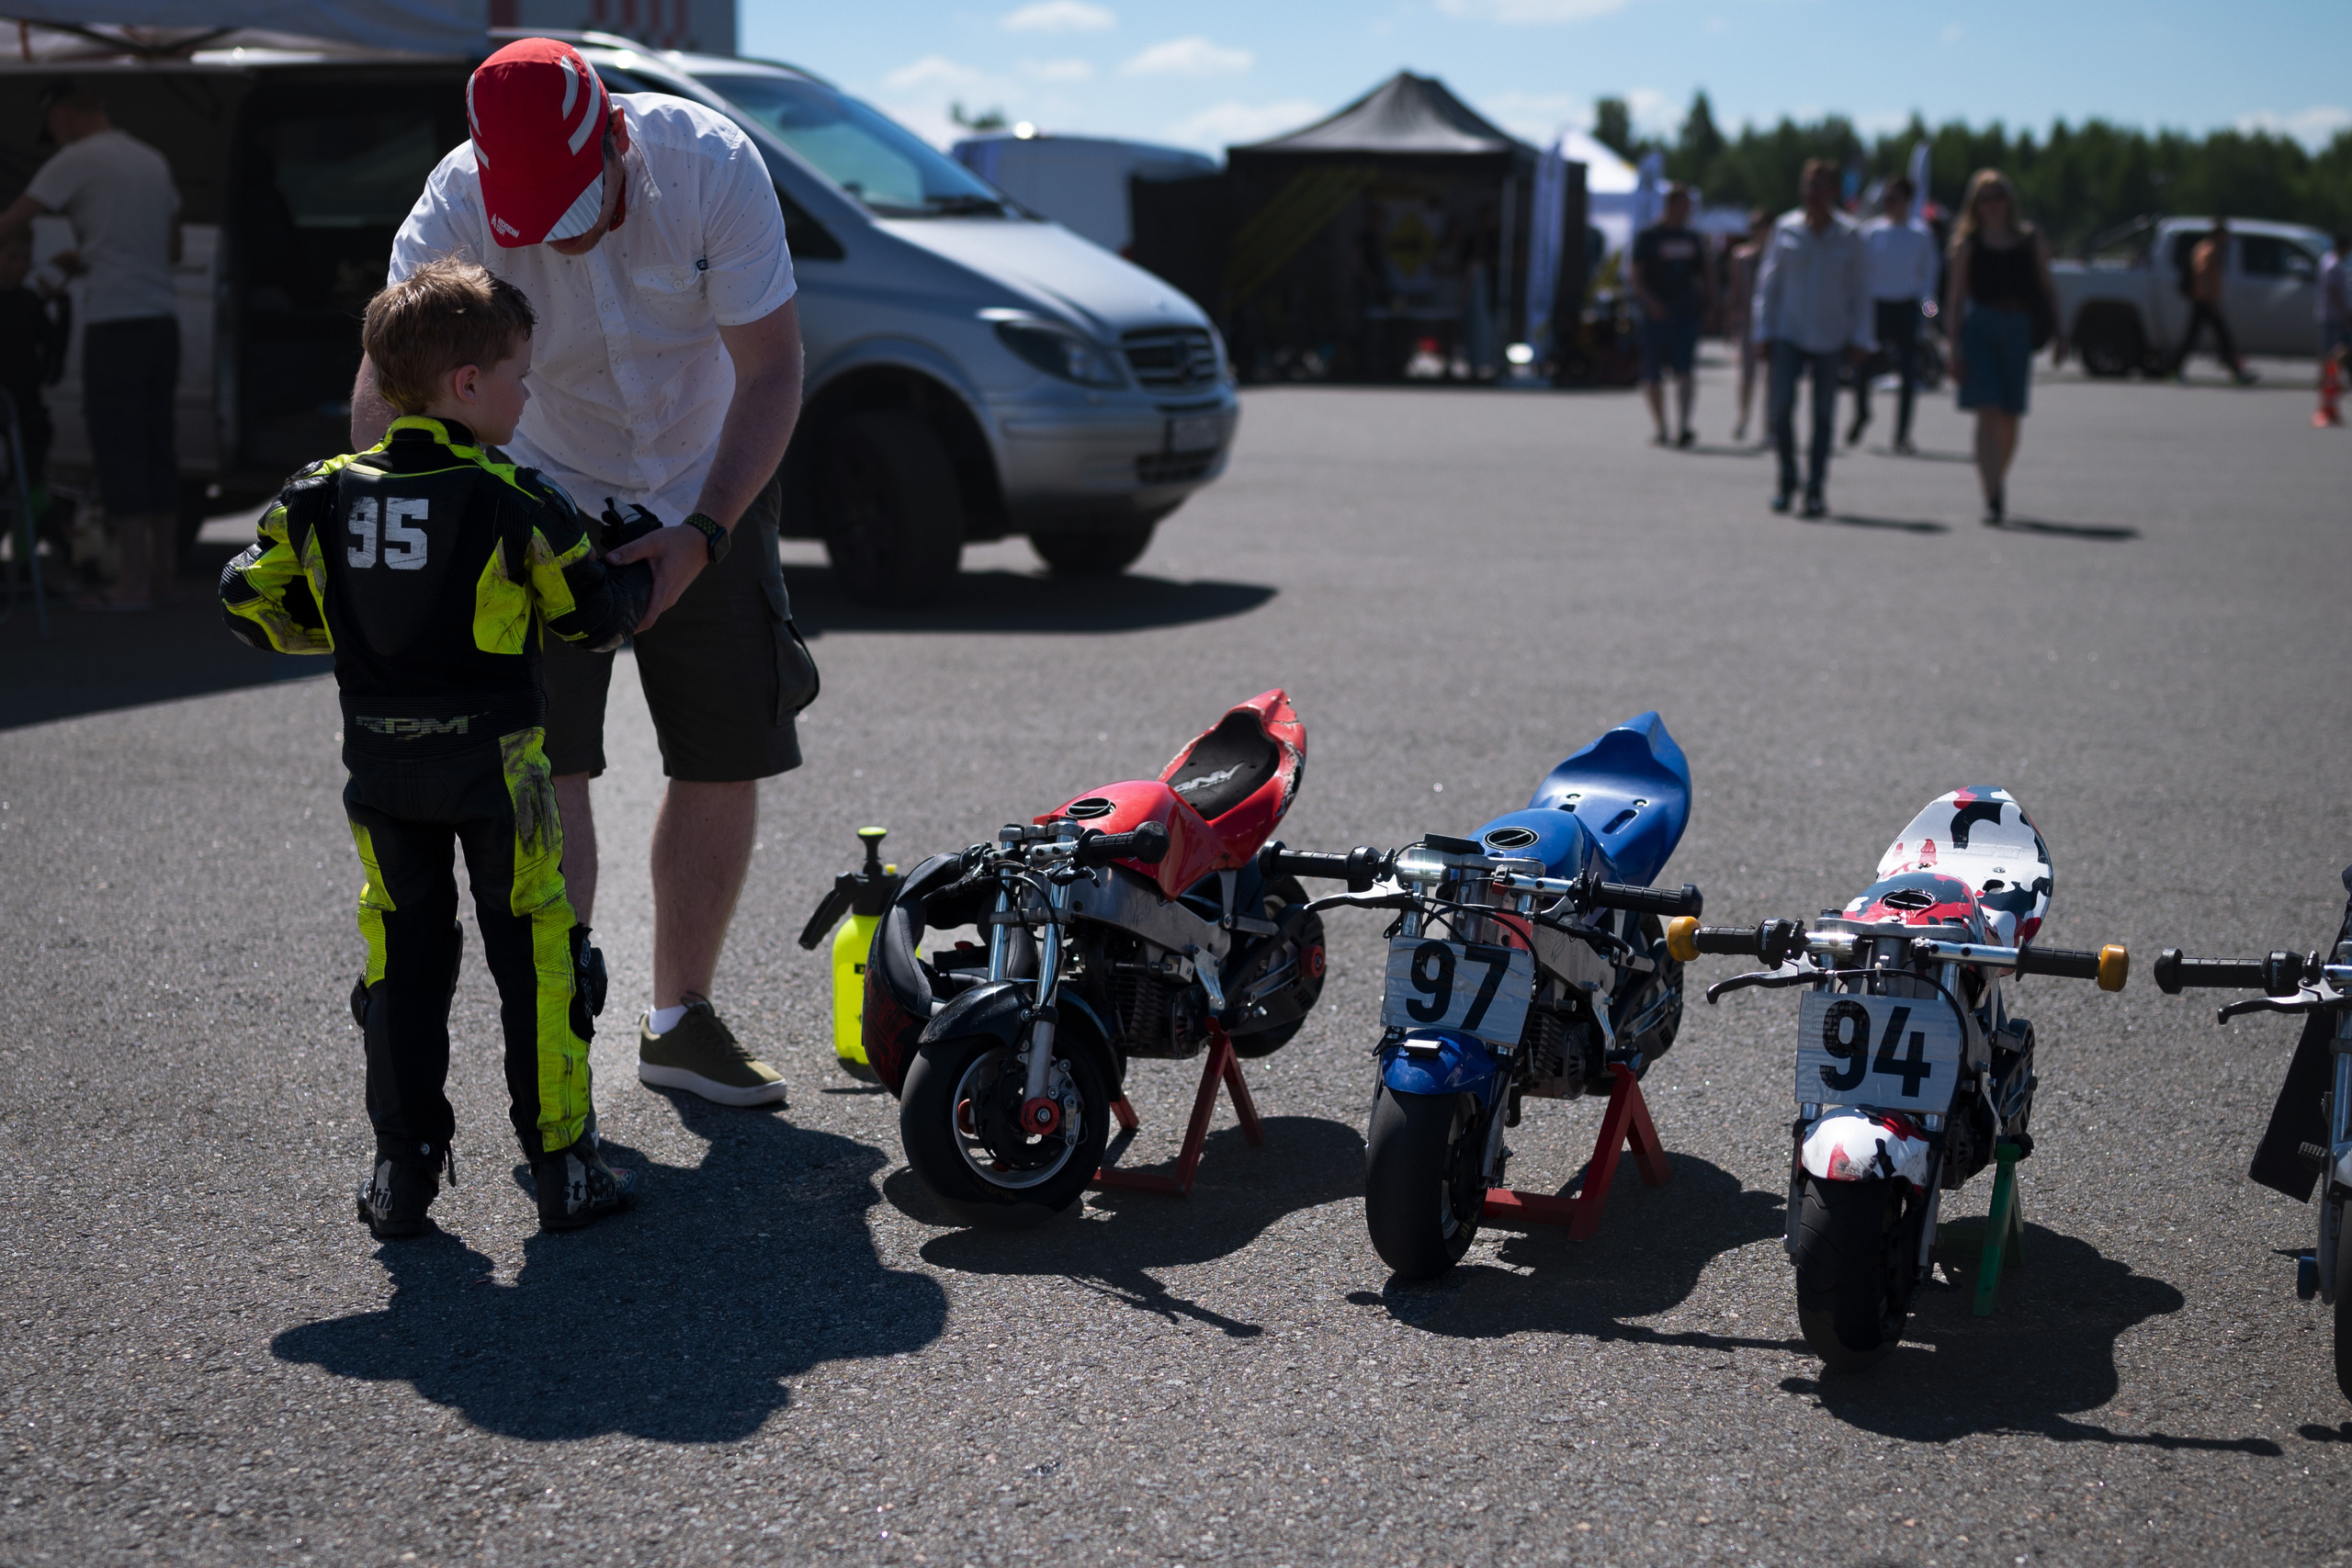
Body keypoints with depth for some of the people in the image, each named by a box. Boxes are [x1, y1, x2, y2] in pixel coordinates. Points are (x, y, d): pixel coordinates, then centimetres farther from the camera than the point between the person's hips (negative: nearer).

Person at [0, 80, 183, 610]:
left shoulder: (78, 159, -5)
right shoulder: (152, 160, 16)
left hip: (115, 322, -7)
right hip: (162, 315, 7)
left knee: (117, 449, -3)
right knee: (156, 442, 11)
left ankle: (135, 581, -3)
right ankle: (164, 570, 14)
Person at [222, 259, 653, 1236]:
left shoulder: (327, 496, 1)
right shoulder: (514, 503, -12)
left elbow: (252, 601, 6)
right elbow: (596, 615, -4)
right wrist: (643, 576, 17)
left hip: (379, 762, 4)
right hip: (492, 755, -4)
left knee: (402, 959, 12)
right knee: (535, 955, 6)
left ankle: (402, 1172, 14)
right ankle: (562, 1165, 9)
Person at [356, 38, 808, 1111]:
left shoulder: (712, 165, -25)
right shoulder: (457, 207, -25)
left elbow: (771, 371, -20)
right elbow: (384, 391, -27)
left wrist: (702, 534, -30)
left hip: (708, 496, 1)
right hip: (546, 498, -1)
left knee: (727, 761, 2)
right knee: (547, 762, -14)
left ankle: (679, 1020, 19)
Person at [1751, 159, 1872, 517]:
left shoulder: (1849, 235, 1)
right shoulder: (1785, 229, 2)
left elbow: (1860, 290, 3)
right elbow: (1769, 282, 7)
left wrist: (1860, 339, -1)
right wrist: (1763, 332, 2)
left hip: (1830, 337, 0)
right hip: (1789, 334, 0)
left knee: (1824, 413, 3)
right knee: (1781, 404, -12)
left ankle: (1816, 490, 10)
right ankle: (1787, 479, 5)